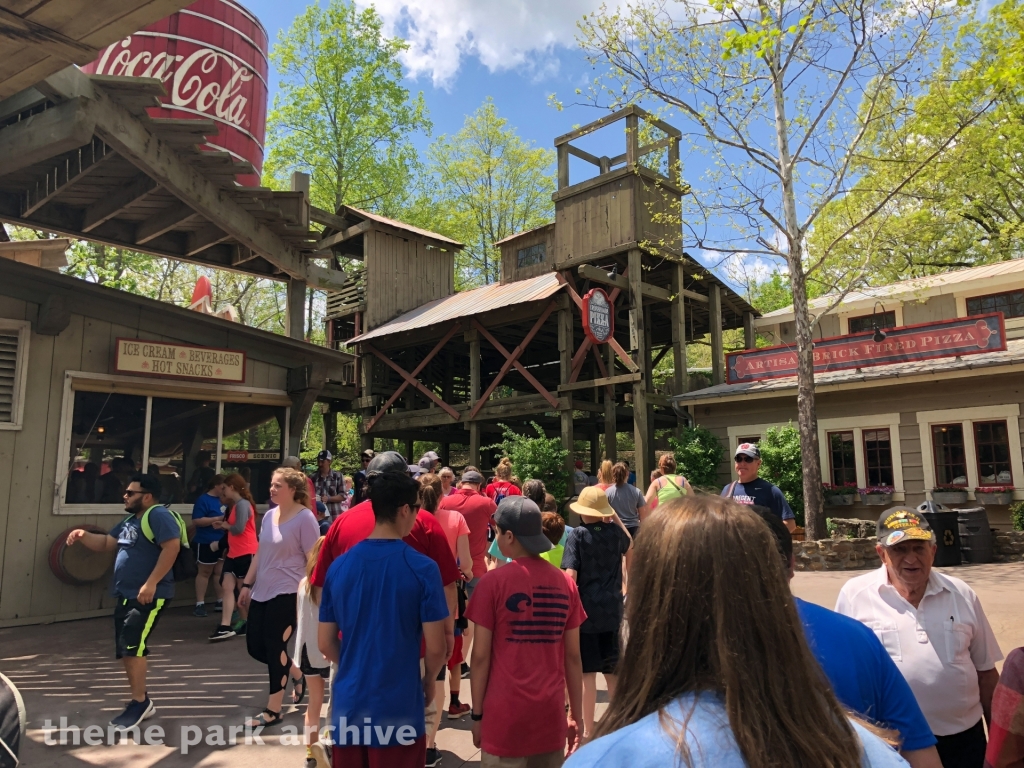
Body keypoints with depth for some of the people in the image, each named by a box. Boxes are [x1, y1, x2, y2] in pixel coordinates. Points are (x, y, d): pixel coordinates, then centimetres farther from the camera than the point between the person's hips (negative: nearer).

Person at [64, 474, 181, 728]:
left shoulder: (158, 515, -15)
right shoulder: (130, 521, 17)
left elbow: (172, 547, -26)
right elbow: (106, 543, 24)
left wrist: (151, 583, -28)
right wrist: (83, 535, 3)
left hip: (149, 597, -10)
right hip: (125, 596, 10)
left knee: (132, 647, -12)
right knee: (125, 651, 13)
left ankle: (139, 702, 3)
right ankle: (142, 702, 24)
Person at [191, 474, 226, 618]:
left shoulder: (223, 500, 10)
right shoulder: (203, 500, -11)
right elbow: (196, 521, -19)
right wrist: (218, 519, -22)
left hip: (222, 542, 7)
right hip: (206, 543, -7)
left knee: (220, 572, 10)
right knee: (205, 572, 1)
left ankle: (220, 601, 17)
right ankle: (200, 604, 7)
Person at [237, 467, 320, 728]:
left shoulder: (305, 518, -14)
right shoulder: (269, 515, 9)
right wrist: (247, 584, 17)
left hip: (287, 594, -8)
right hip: (262, 592, 8)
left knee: (275, 648, -2)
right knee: (255, 646, 11)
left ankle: (272, 711, 15)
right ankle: (296, 673, 35)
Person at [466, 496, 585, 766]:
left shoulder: (494, 582, -11)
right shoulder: (565, 583, -1)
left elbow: (481, 656, -8)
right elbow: (573, 656, 4)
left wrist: (477, 714, 3)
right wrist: (576, 715, 12)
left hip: (505, 715, -3)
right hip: (551, 715, 3)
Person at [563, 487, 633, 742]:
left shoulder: (578, 535, -9)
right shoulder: (614, 532, 2)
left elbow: (570, 575, -17)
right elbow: (630, 544, 27)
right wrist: (616, 518, 21)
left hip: (586, 612, -4)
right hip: (612, 611, 4)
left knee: (588, 674, 5)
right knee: (612, 672, 16)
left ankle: (588, 731, 14)